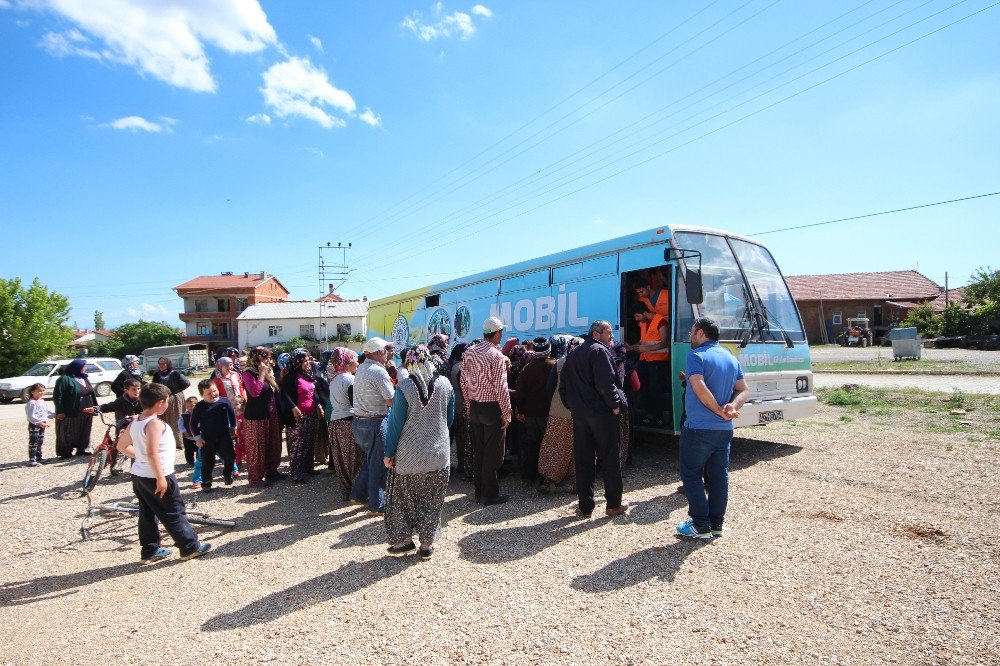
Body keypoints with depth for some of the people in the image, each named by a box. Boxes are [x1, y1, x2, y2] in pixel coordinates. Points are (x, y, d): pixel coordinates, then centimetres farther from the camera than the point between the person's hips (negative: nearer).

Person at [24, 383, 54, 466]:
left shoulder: (42, 401, 10)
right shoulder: (31, 403, -17)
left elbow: (48, 412, 19)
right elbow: (31, 416, -22)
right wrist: (39, 423, -28)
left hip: (42, 424, 9)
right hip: (34, 425, -9)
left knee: (40, 442, 16)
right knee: (33, 443, -6)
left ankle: (39, 458, 26)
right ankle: (31, 460, -3)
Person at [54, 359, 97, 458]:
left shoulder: (84, 378, 14)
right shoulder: (65, 379, -10)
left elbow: (91, 392, 20)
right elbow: (57, 395, -13)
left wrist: (94, 405, 15)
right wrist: (60, 411, -17)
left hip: (86, 412, 7)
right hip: (70, 413, -7)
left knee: (84, 432, 13)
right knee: (69, 433, 0)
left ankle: (81, 449, 25)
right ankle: (66, 452, 10)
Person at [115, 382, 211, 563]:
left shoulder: (135, 423, 6)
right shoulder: (155, 424, -22)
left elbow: (121, 446, 17)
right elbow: (152, 453, -29)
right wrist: (160, 478, -26)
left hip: (138, 475, 9)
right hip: (157, 476, -9)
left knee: (147, 514, 16)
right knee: (174, 513, 1)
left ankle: (150, 551, 25)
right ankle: (190, 547, 10)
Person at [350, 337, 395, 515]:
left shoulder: (361, 369, 9)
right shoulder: (379, 372, -18)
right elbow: (391, 400, -17)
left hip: (359, 420, 9)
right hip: (375, 423, -9)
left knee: (370, 459, 23)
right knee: (378, 464, 3)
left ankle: (359, 495, 30)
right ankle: (377, 505, 12)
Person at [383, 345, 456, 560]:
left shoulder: (404, 387, -14)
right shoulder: (445, 384, -3)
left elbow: (396, 422, -10)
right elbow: (450, 418, 7)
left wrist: (389, 453, -1)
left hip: (409, 455, -3)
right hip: (439, 454, 3)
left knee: (402, 497, 16)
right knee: (432, 500, 13)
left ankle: (405, 539, 23)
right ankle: (427, 544, 20)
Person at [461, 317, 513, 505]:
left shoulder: (469, 353, 4)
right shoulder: (496, 355, -16)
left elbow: (464, 382, 8)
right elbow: (501, 388, -18)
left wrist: (469, 406, 17)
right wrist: (506, 413, -12)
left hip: (474, 408, 7)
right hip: (492, 408, -7)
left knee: (478, 451, 15)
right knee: (492, 454, 4)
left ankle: (479, 492, 26)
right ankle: (490, 494, 13)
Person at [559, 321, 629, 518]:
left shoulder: (573, 354, 15)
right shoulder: (599, 351, -10)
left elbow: (563, 387, 15)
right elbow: (605, 383, -21)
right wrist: (615, 403, -8)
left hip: (579, 414, 7)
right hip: (602, 413, -6)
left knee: (583, 460, 10)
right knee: (610, 458, 6)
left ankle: (585, 505, 16)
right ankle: (614, 504, 15)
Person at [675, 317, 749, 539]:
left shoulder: (696, 356, -11)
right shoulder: (731, 358, 12)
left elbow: (700, 389, -23)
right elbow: (744, 390, 8)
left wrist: (720, 411, -15)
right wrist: (732, 407, -8)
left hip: (698, 428, -7)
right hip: (724, 430, 7)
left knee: (691, 475, 4)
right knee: (719, 476, 13)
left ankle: (701, 526, 5)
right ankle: (716, 524, 21)